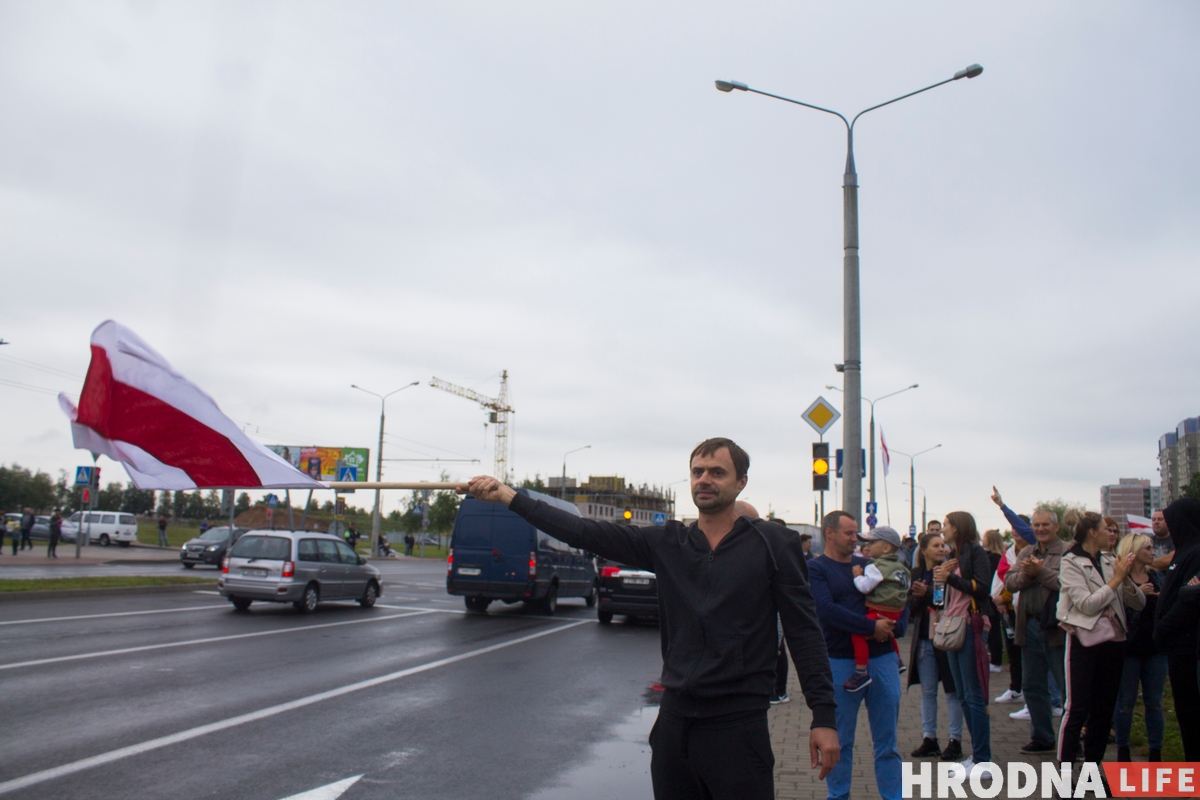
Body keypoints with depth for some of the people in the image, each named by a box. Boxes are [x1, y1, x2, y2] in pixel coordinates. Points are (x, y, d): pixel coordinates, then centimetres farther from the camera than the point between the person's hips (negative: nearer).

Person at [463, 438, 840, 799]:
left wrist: (824, 717, -9)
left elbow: (804, 632, -4)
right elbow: (585, 533, -1)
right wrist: (509, 497, -7)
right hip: (674, 720, 4)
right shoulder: (667, 543, 4)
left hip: (738, 725, -3)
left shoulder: (773, 543, -4)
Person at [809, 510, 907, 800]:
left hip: (882, 658, 4)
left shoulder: (868, 565, 13)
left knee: (887, 739, 9)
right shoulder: (816, 568, -3)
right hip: (840, 662, -4)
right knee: (840, 741, 7)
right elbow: (826, 610, -17)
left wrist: (894, 628, -7)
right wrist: (871, 626, -18)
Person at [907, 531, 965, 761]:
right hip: (924, 640, 4)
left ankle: (955, 740, 14)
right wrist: (919, 596, -17)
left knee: (952, 691, 5)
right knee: (927, 692, 11)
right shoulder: (915, 574, 4)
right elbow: (911, 608, 2)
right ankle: (929, 738, 21)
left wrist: (927, 594, -22)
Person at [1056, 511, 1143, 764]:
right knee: (1076, 710, -4)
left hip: (1113, 641, 6)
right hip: (1084, 641, -6)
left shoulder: (1110, 561, 9)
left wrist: (1126, 580, -10)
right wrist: (1116, 579, -14)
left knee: (1105, 710, 11)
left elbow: (1139, 603, 8)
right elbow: (1087, 604, -16)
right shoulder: (1070, 563, -6)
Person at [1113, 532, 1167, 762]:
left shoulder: (1155, 576, 10)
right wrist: (1137, 593, -25)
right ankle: (1122, 750, 16)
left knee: (1154, 702, 10)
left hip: (1155, 647, 5)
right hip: (1129, 646, -5)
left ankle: (1156, 752, 19)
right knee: (1126, 701, 4)